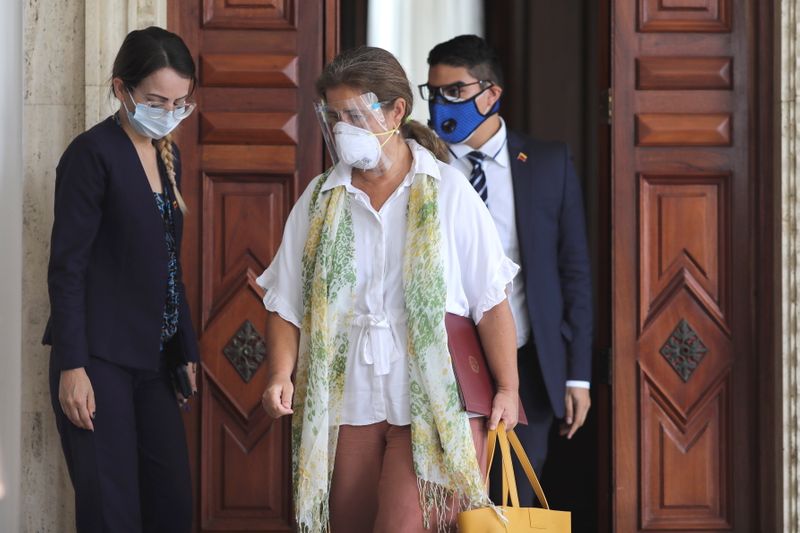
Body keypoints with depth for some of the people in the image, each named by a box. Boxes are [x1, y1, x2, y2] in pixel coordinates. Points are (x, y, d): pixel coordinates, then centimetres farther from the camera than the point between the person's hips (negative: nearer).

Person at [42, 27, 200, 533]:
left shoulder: (168, 156, 13)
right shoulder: (92, 153, -9)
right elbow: (67, 266, -12)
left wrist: (186, 350, 18)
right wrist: (72, 366, -16)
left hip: (153, 359, 7)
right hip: (100, 359, -7)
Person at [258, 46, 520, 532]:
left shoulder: (448, 192, 1)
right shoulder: (318, 200, 9)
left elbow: (491, 302, 0)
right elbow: (287, 304, 7)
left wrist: (508, 388, -6)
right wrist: (281, 374, -9)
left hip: (434, 401, -3)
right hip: (345, 401, 3)